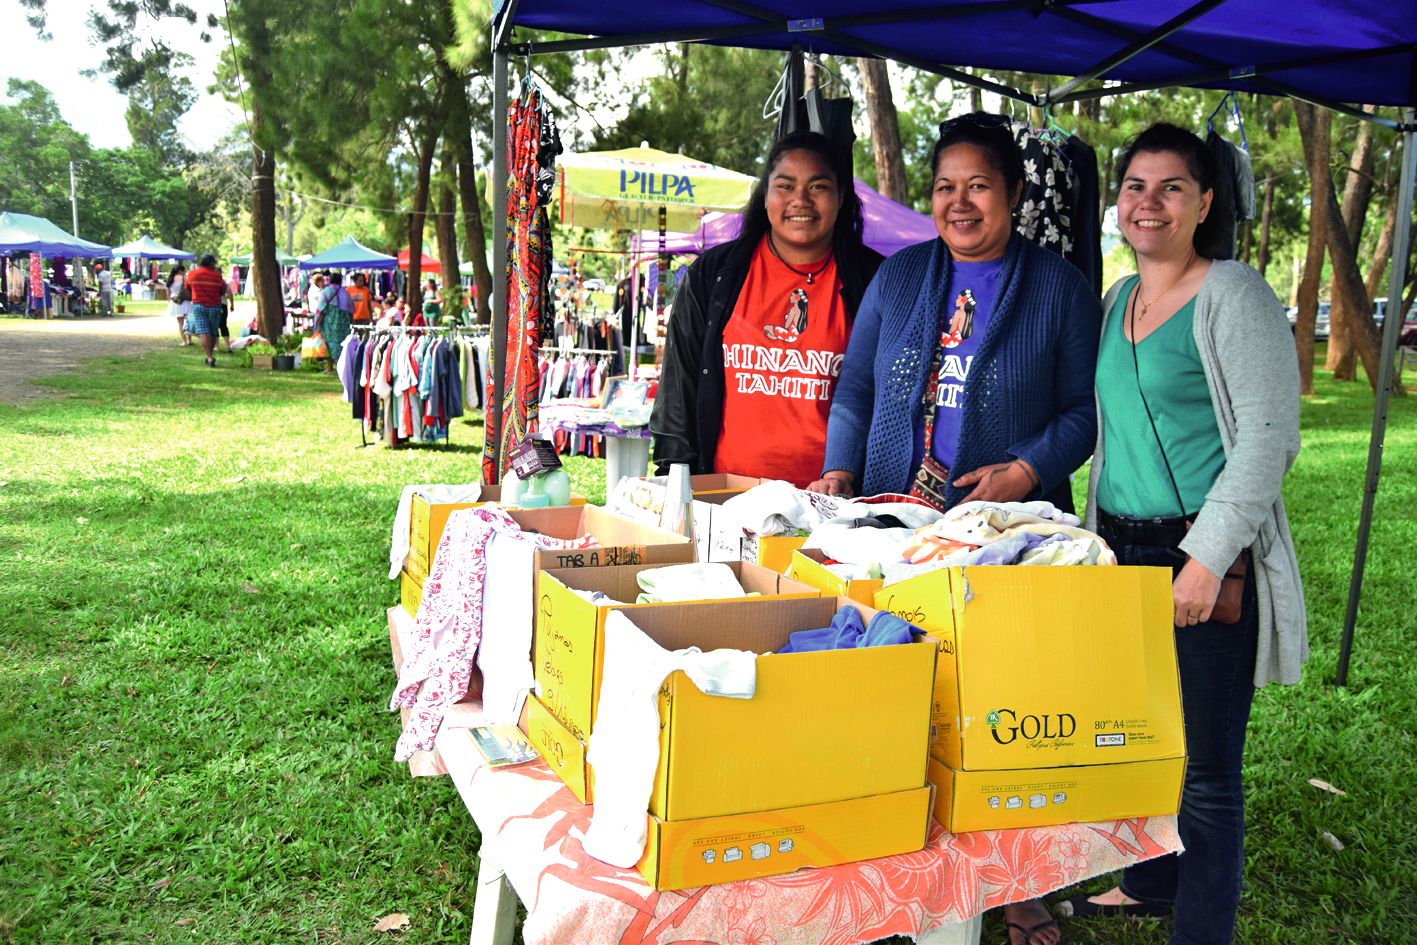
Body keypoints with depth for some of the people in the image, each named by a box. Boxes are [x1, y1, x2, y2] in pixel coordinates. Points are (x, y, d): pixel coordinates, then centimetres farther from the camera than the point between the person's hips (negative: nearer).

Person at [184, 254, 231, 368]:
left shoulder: (191, 274, 1)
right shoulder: (217, 276, -5)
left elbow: (187, 290, 13)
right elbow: (223, 292, 4)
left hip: (199, 306, 0)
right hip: (215, 306, 0)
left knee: (203, 332, -6)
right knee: (213, 333, 13)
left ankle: (209, 357, -19)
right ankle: (209, 355, 23)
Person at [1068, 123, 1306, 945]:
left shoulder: (1234, 295, -9)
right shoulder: (1119, 300, 14)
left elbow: (1268, 437, -14)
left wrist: (1207, 557, -19)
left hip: (1206, 560, -7)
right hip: (1123, 550, 7)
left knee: (1206, 766, 0)